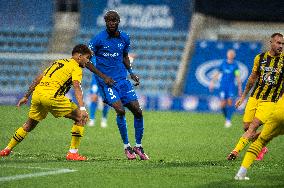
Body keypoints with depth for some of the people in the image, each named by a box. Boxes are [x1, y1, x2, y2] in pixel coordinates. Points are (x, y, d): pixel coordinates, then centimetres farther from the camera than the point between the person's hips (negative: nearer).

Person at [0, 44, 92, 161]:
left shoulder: (58, 62, 27)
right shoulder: (76, 68, 4)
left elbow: (38, 79, 26)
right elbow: (77, 87, -13)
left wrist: (26, 96, 32)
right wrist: (82, 108, -23)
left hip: (37, 94, 7)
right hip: (52, 96, -7)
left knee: (29, 125, 27)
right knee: (80, 118, 3)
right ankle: (73, 153, -1)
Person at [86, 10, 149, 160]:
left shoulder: (124, 38, 6)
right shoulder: (99, 39, -9)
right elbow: (87, 60, -6)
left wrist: (131, 73, 8)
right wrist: (103, 76, -13)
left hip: (122, 80, 5)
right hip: (106, 81, -5)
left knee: (138, 111, -3)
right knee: (120, 110, -21)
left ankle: (138, 146, 13)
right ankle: (126, 146, -6)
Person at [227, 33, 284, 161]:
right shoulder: (260, 58, 5)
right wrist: (243, 96, 21)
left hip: (270, 101, -4)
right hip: (254, 97, 4)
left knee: (253, 127, -16)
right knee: (246, 127, 3)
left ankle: (236, 151, -19)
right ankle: (261, 149, 23)